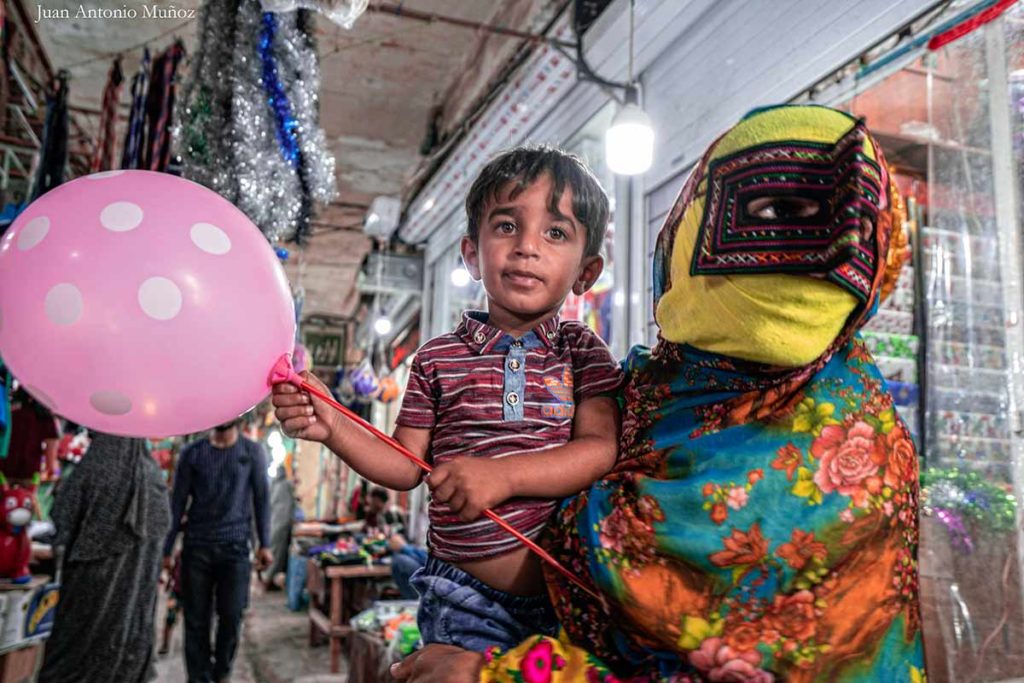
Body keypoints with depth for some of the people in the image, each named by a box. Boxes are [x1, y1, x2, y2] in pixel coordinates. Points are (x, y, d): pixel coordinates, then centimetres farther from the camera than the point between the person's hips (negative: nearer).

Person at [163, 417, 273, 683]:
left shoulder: (252, 452, 3)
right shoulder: (192, 453, 5)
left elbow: (261, 498, 2)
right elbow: (177, 502, 6)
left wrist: (265, 544, -3)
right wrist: (166, 549, 2)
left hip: (235, 546, -1)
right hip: (196, 545, 1)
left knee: (231, 616, -1)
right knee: (196, 619, 4)